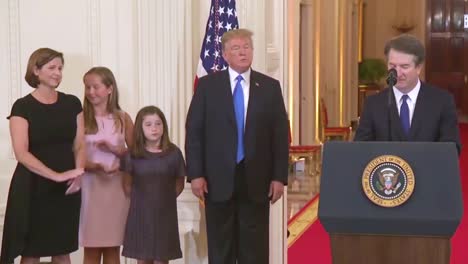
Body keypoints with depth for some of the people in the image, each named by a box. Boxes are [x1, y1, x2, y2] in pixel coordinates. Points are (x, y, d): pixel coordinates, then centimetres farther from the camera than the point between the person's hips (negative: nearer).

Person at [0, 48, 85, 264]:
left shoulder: (72, 103, 6)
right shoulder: (22, 107, -7)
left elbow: (80, 145, 5)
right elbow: (21, 153, -16)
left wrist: (78, 174, -14)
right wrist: (57, 176, -25)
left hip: (66, 188, 4)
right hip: (33, 187, -3)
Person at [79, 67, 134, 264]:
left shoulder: (122, 118, 5)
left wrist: (115, 150, -10)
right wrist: (96, 167, -21)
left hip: (117, 186, 2)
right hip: (90, 186, -2)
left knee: (113, 247, 8)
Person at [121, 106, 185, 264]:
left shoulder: (173, 153, -4)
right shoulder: (133, 154, -1)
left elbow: (179, 183, 6)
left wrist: (166, 197, -2)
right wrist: (137, 198, 0)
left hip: (164, 213, -1)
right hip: (140, 212, 1)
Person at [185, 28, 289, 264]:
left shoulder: (270, 87, 6)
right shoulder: (207, 85, 3)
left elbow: (280, 134, 4)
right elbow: (194, 132, 1)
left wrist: (279, 177, -2)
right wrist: (195, 174, -6)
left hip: (256, 179, 1)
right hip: (218, 178, 0)